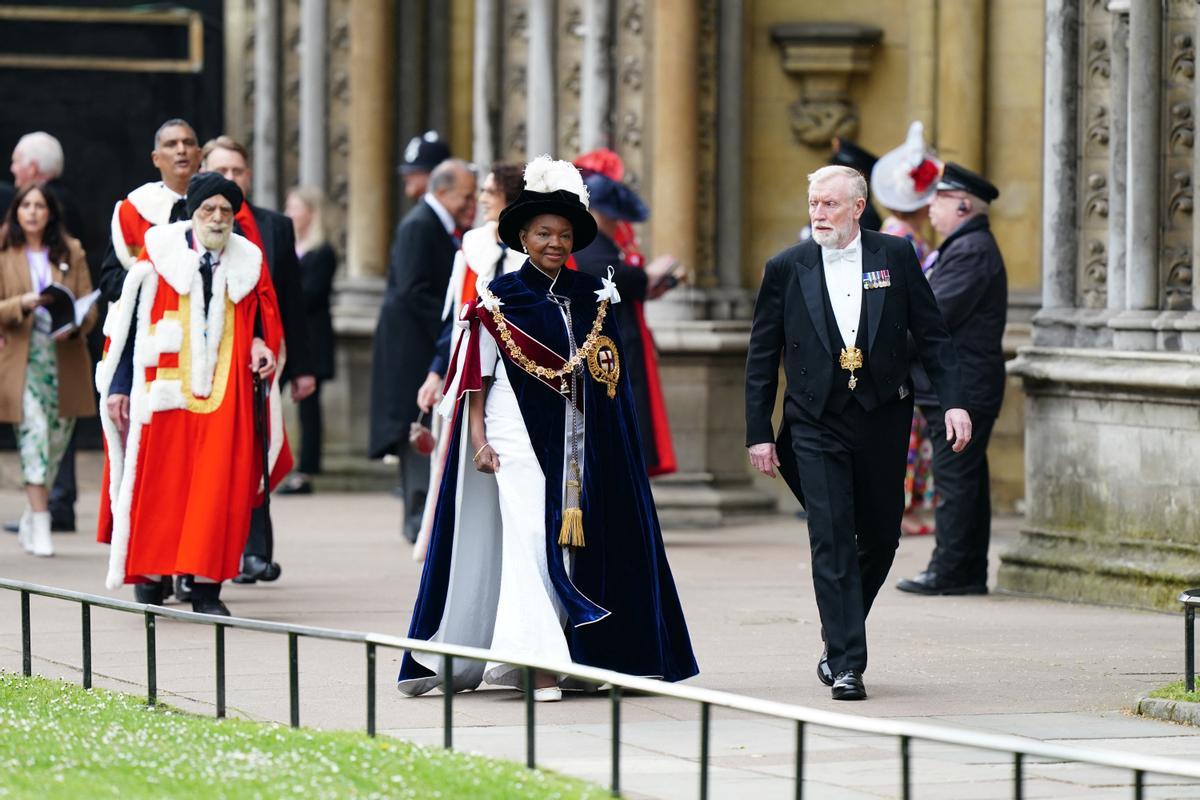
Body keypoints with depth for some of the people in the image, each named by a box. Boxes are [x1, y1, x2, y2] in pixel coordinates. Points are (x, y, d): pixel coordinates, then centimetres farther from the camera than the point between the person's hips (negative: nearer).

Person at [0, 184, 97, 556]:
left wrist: (74, 327, -15)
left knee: (58, 439, 7)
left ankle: (31, 518, 26)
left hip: (65, 357, 3)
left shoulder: (72, 253, 8)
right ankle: (40, 527, -15)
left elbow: (89, 307, 6)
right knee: (34, 432, -15)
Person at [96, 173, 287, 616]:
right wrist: (119, 386, -1)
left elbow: (262, 317, 19)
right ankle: (149, 574, 13)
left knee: (219, 487, -4)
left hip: (225, 392, 2)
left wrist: (261, 344, -5)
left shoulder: (249, 262, 9)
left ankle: (207, 587, -1)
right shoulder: (160, 255, 0)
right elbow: (128, 321, 2)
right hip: (164, 390, -2)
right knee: (158, 483, -1)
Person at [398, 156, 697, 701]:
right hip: (518, 433, -4)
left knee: (574, 539, 3)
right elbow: (477, 375, 0)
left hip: (577, 440, 4)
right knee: (530, 539, -12)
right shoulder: (501, 298, -1)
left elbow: (610, 376, 13)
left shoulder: (592, 297, 10)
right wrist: (478, 438, -8)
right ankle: (539, 667, -16)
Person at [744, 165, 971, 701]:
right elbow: (762, 358, 6)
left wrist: (953, 401, -4)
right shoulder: (787, 269, 2)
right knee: (832, 541, -9)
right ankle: (847, 664, -8)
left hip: (883, 418, 2)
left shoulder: (895, 257, 3)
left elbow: (931, 334, 6)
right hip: (817, 424, -2)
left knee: (881, 538, 9)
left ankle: (839, 639, 31)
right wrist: (759, 433, 2)